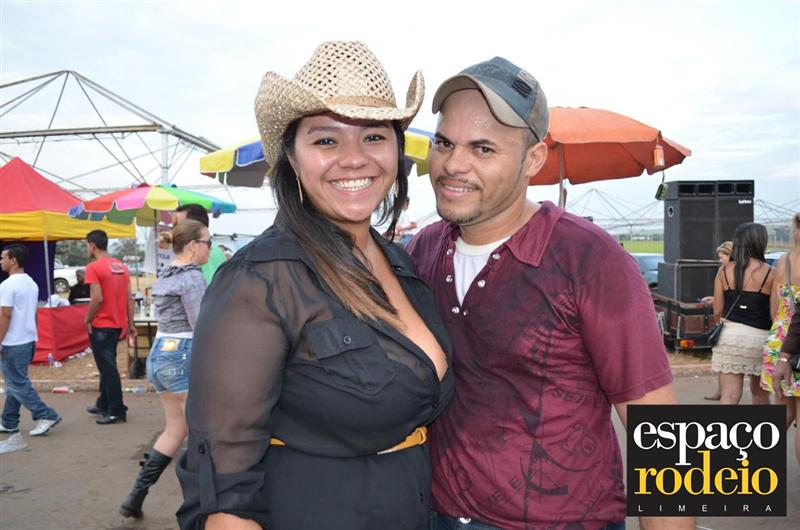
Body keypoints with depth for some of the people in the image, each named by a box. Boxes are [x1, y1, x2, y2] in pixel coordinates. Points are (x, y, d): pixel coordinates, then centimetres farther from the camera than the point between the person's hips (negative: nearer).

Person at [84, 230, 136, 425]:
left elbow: (97, 299, -21)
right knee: (108, 366, 19)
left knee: (108, 369, -3)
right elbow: (130, 298, 8)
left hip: (101, 326, -8)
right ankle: (103, 405, 31)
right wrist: (130, 323, 11)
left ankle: (117, 412, 0)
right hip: (118, 325, 8)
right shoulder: (121, 266, 8)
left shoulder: (94, 268, -13)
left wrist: (87, 319, -7)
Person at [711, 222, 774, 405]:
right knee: (759, 392, 22)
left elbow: (717, 311, 2)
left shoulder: (724, 271, 0)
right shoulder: (769, 273, -6)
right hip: (760, 337, 0)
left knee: (729, 396, -1)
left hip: (731, 335, 1)